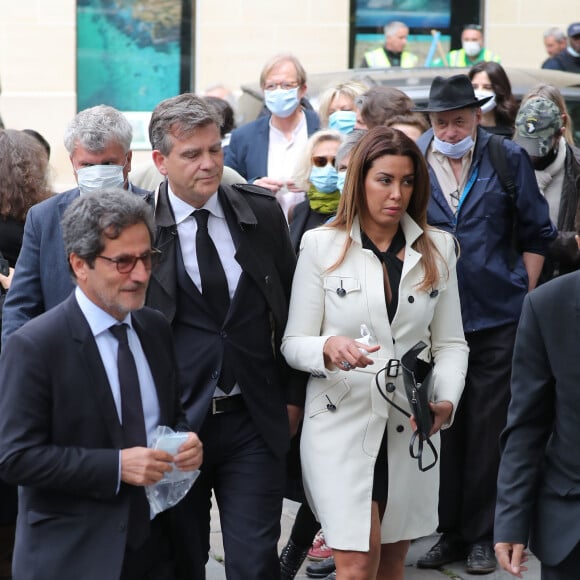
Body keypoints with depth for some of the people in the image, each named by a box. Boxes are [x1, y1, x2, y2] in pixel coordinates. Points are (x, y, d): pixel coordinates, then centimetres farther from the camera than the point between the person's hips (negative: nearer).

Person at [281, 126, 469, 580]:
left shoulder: (438, 249, 6)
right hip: (342, 426, -3)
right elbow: (293, 344, -2)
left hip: (412, 429, 3)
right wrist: (328, 348, -24)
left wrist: (446, 400, -11)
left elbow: (451, 343, 8)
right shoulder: (321, 245, -2)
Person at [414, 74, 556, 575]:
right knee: (441, 427, 8)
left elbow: (536, 235, 6)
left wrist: (523, 296, 3)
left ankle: (482, 535, 15)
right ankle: (449, 530, 19)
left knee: (488, 430, 5)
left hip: (497, 318, -1)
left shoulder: (509, 159, -2)